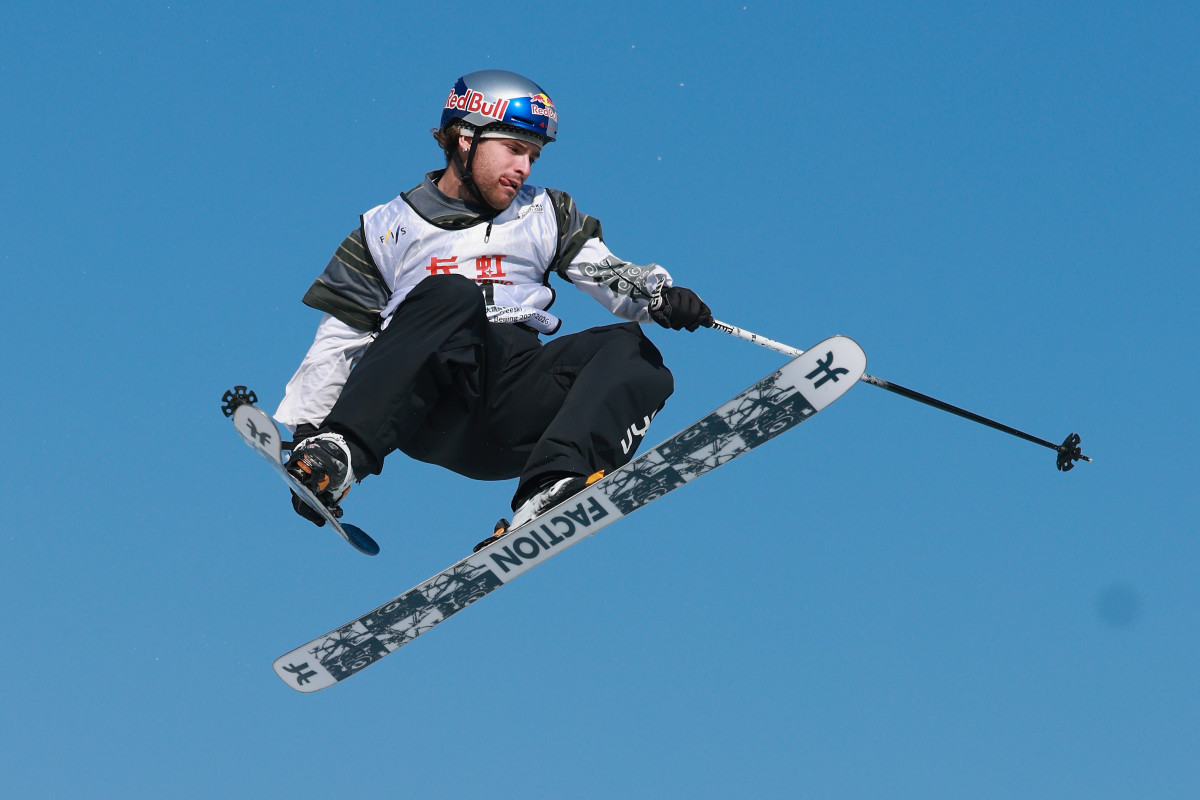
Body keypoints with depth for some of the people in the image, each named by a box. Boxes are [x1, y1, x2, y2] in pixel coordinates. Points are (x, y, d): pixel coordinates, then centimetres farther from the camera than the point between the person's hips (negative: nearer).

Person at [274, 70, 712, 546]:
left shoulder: (545, 216, 25)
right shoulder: (387, 230, 19)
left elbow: (608, 274, 11)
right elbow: (335, 344, 16)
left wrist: (657, 295, -11)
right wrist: (305, 434, 5)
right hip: (428, 411, -3)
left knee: (631, 353, -21)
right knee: (452, 296, -33)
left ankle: (546, 498, -45)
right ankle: (335, 455, -43)